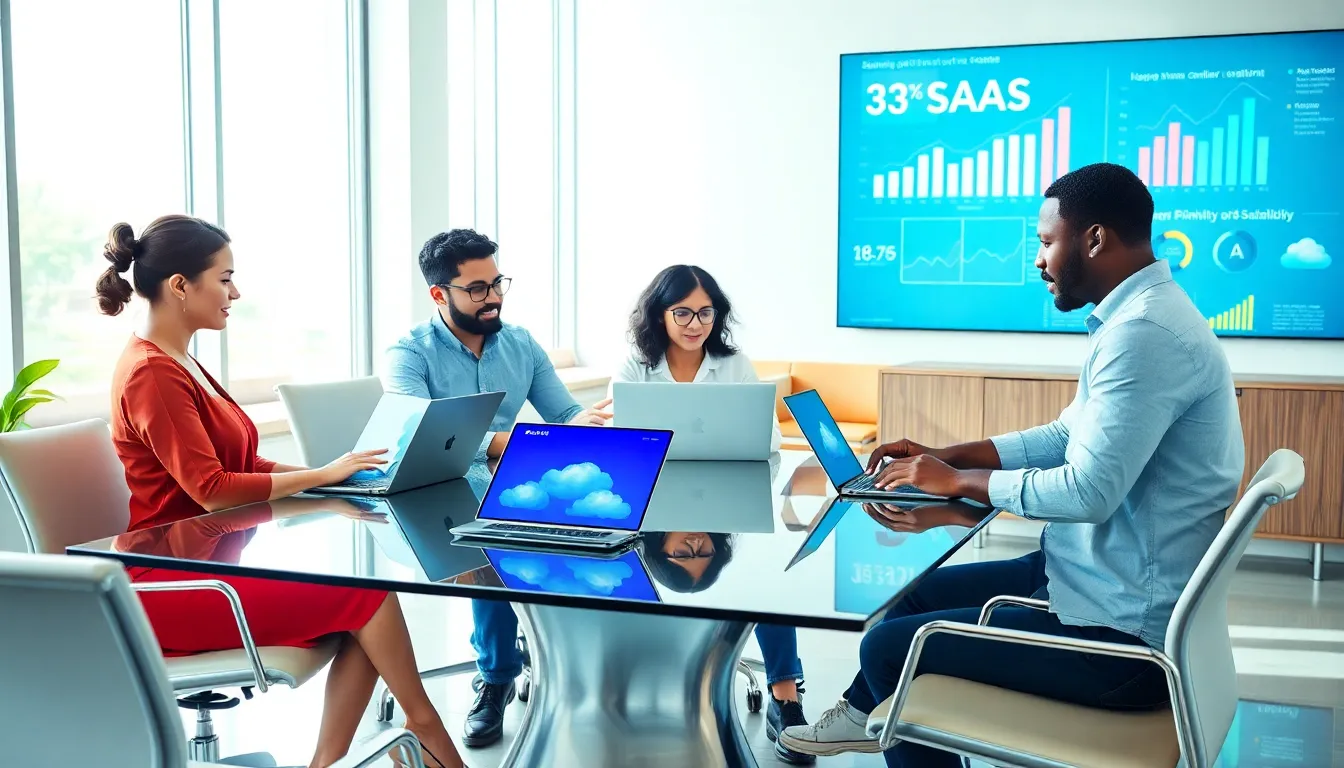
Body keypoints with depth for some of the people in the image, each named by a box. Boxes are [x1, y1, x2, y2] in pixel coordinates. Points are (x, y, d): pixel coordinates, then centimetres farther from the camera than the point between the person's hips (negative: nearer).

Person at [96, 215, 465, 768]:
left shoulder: (179, 364, 15)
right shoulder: (152, 374, -16)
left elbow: (244, 465, 14)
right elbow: (213, 491, -22)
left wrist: (330, 472, 1)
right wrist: (323, 475, -17)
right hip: (176, 585, -9)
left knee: (364, 600, -9)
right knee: (367, 589, -14)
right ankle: (424, 723, 5)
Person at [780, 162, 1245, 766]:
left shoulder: (1143, 333, -25)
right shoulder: (1142, 314, 10)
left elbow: (1088, 490, -30)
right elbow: (1065, 439, 16)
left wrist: (958, 481, -15)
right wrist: (943, 456, 7)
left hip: (1123, 633, -10)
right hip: (1105, 582, 10)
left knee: (889, 646, -5)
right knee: (918, 592, 21)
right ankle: (866, 715, 42)